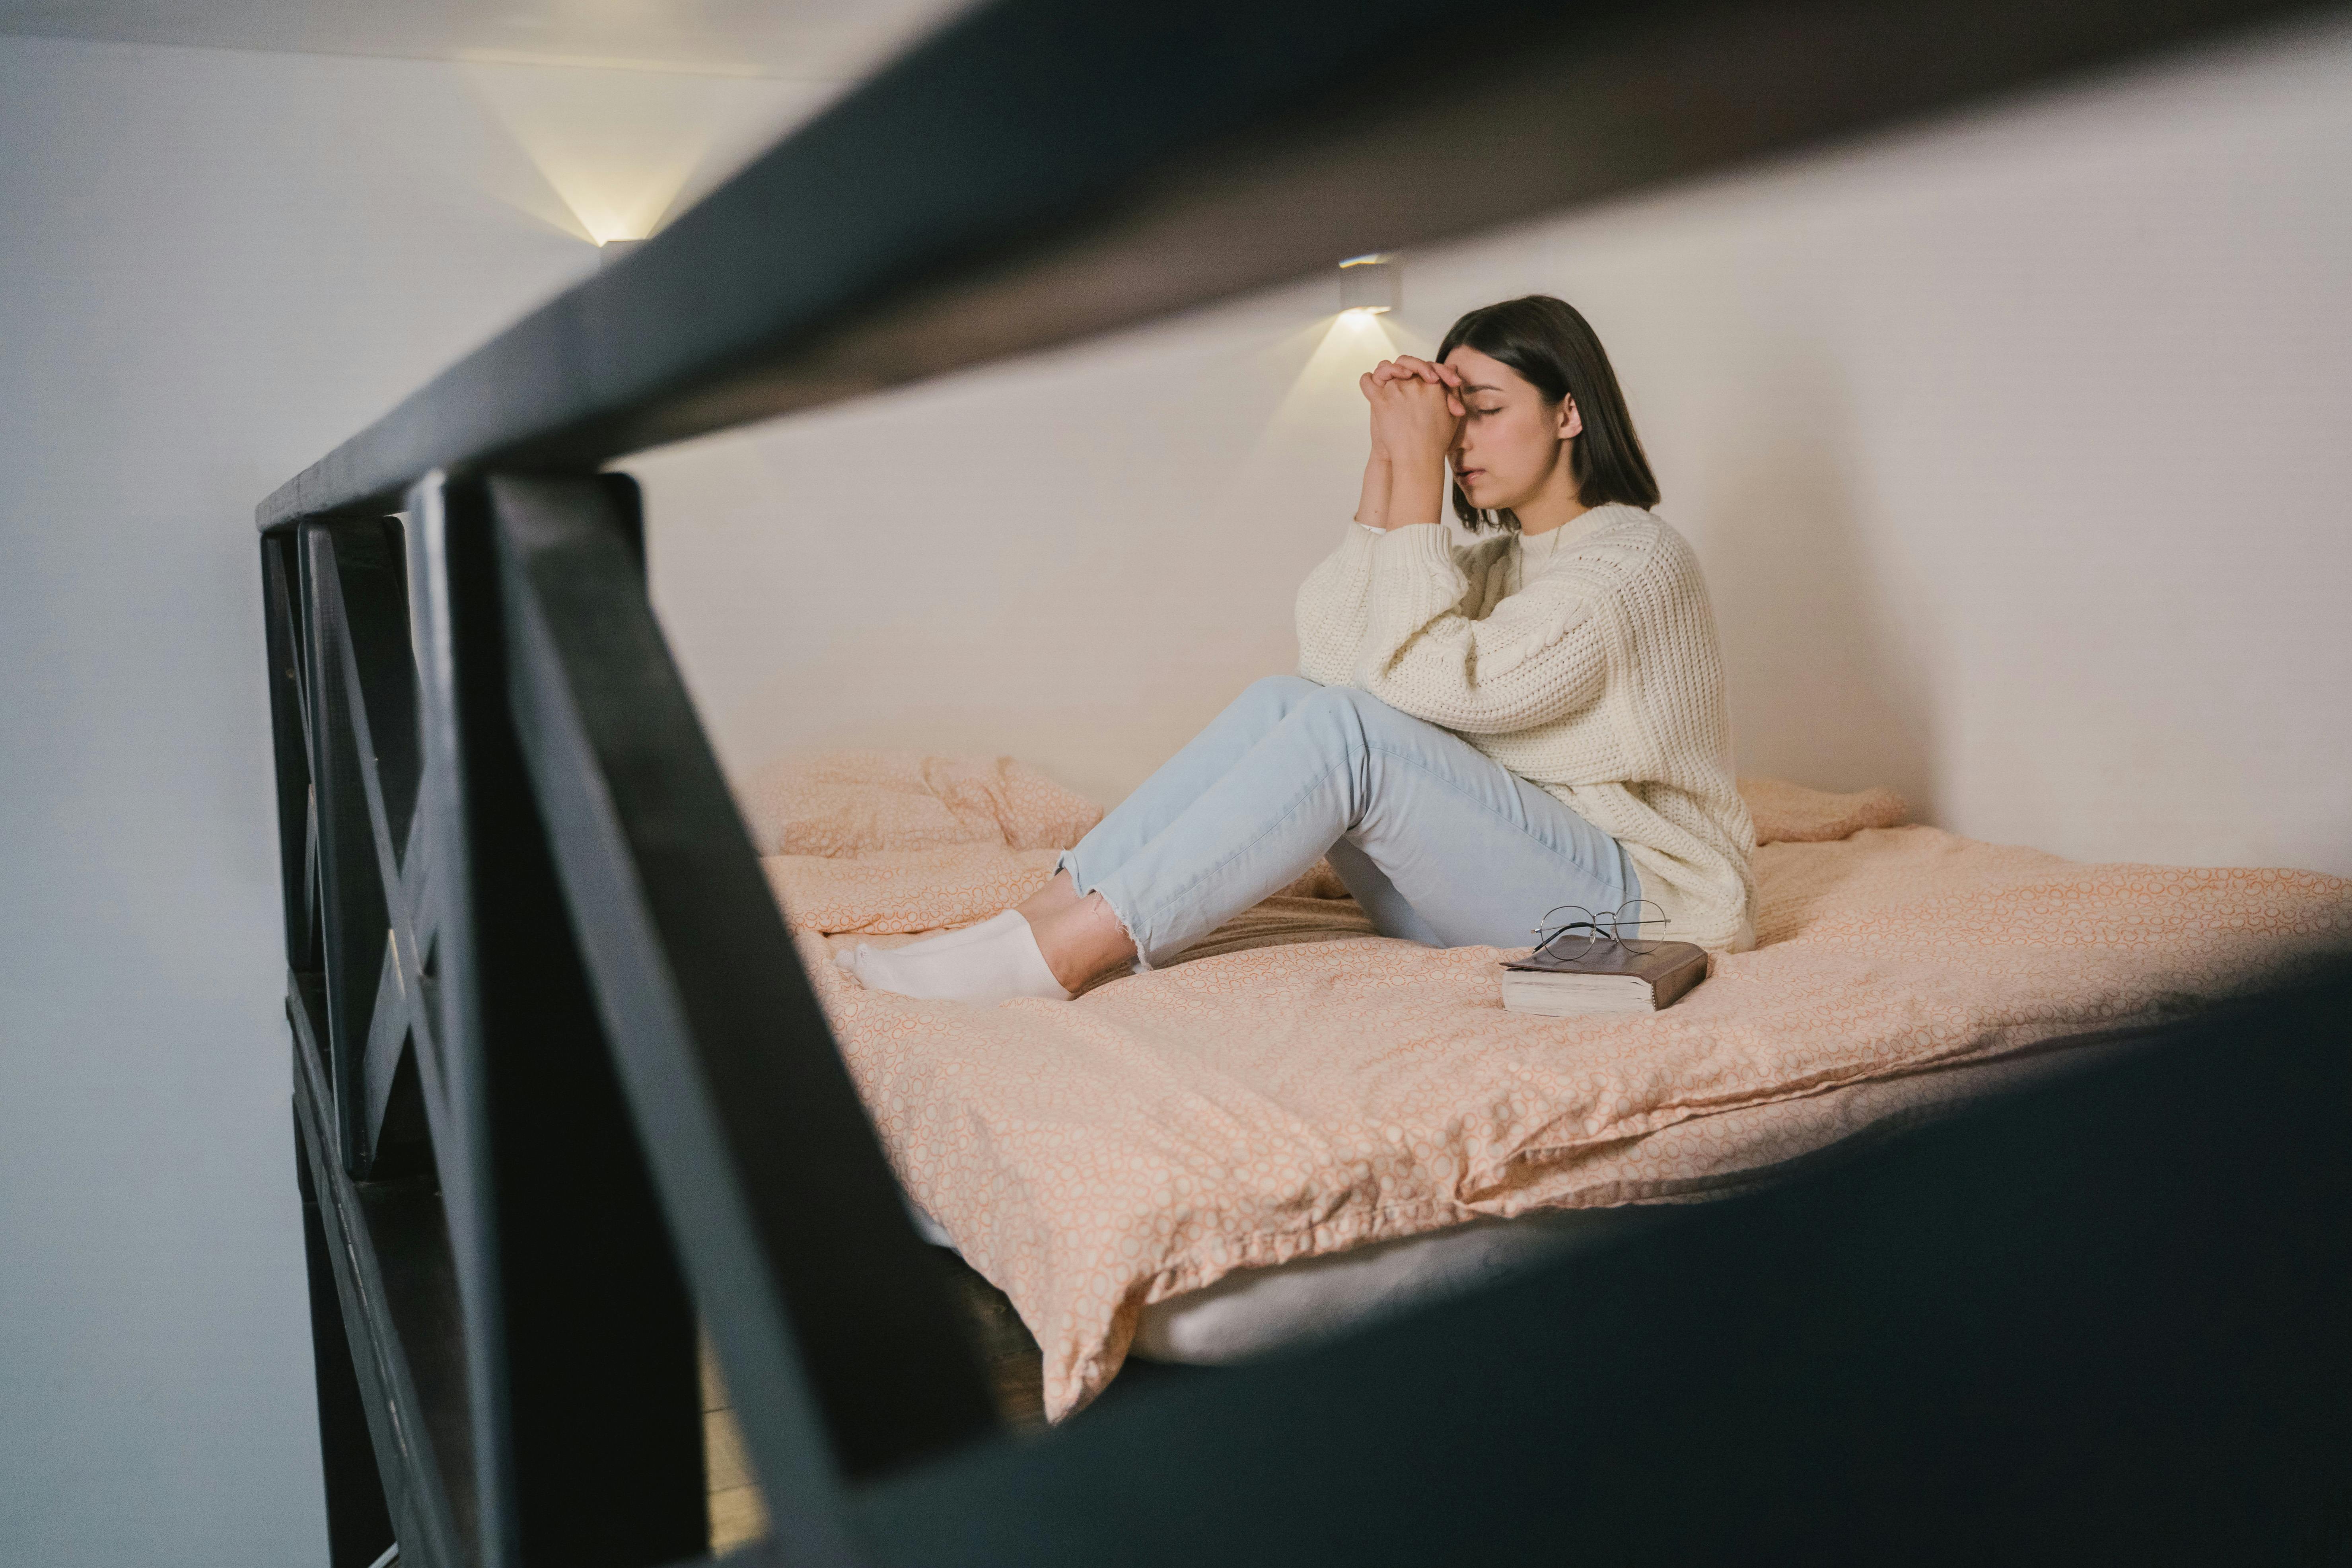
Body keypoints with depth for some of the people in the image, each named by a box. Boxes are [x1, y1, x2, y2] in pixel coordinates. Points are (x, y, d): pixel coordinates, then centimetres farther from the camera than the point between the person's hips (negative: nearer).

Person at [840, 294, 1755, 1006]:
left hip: (1638, 896, -7)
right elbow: (1333, 654, -1)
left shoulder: (1636, 558, -10)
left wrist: (1418, 471, -18)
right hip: (1490, 887, 7)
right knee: (1286, 701, -12)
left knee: (1345, 728, -27)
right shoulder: (1498, 558, 16)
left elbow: (1429, 680, -23)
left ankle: (1062, 953, -29)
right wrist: (1387, 459, -3)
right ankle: (1053, 912, -21)